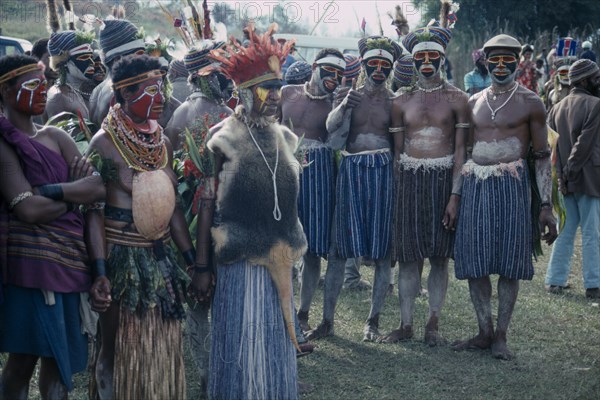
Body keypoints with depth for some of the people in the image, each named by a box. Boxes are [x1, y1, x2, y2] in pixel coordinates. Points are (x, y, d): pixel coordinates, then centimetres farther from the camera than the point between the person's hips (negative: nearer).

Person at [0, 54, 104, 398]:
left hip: (69, 257, 6)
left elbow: (100, 188, 2)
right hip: (29, 259, -6)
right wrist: (74, 197, -3)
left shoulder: (55, 137, 13)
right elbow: (29, 209, -17)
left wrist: (52, 190, -12)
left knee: (61, 355, 9)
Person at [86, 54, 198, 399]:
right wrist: (101, 274, -22)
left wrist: (193, 263, 10)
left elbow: (172, 206, 11)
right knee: (119, 348, 5)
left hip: (162, 257, 6)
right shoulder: (105, 143, -11)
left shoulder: (163, 142, 7)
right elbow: (94, 212, -15)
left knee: (163, 347, 11)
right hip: (121, 257, -6)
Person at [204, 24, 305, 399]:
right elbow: (208, 201, -8)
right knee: (243, 342, 1)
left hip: (279, 259, 5)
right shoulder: (225, 139, -9)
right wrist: (202, 261, -10)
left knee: (277, 340, 13)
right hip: (241, 259, -5)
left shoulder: (283, 138, 8)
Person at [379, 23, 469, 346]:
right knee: (409, 256, 2)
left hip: (444, 179, -1)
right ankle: (406, 325, 10)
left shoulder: (456, 99, 1)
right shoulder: (401, 102, 8)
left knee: (439, 256, 4)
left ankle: (433, 324, 15)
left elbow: (461, 150, -2)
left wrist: (455, 195, -9)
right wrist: (396, 191, 4)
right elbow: (397, 151, 11)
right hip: (409, 180, 2)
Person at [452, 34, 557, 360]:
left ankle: (501, 335, 8)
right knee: (474, 261, 3)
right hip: (474, 185, 3)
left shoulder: (530, 103, 2)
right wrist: (453, 197, 12)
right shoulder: (473, 103, 13)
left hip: (512, 185, -3)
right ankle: (484, 331, 14)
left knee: (509, 262, -1)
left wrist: (546, 205, -5)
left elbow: (542, 156, 2)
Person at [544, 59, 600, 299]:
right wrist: (571, 171, -12)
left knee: (565, 232, 13)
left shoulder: (557, 108, 11)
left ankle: (555, 281, 15)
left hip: (565, 182, 6)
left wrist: (561, 174, 5)